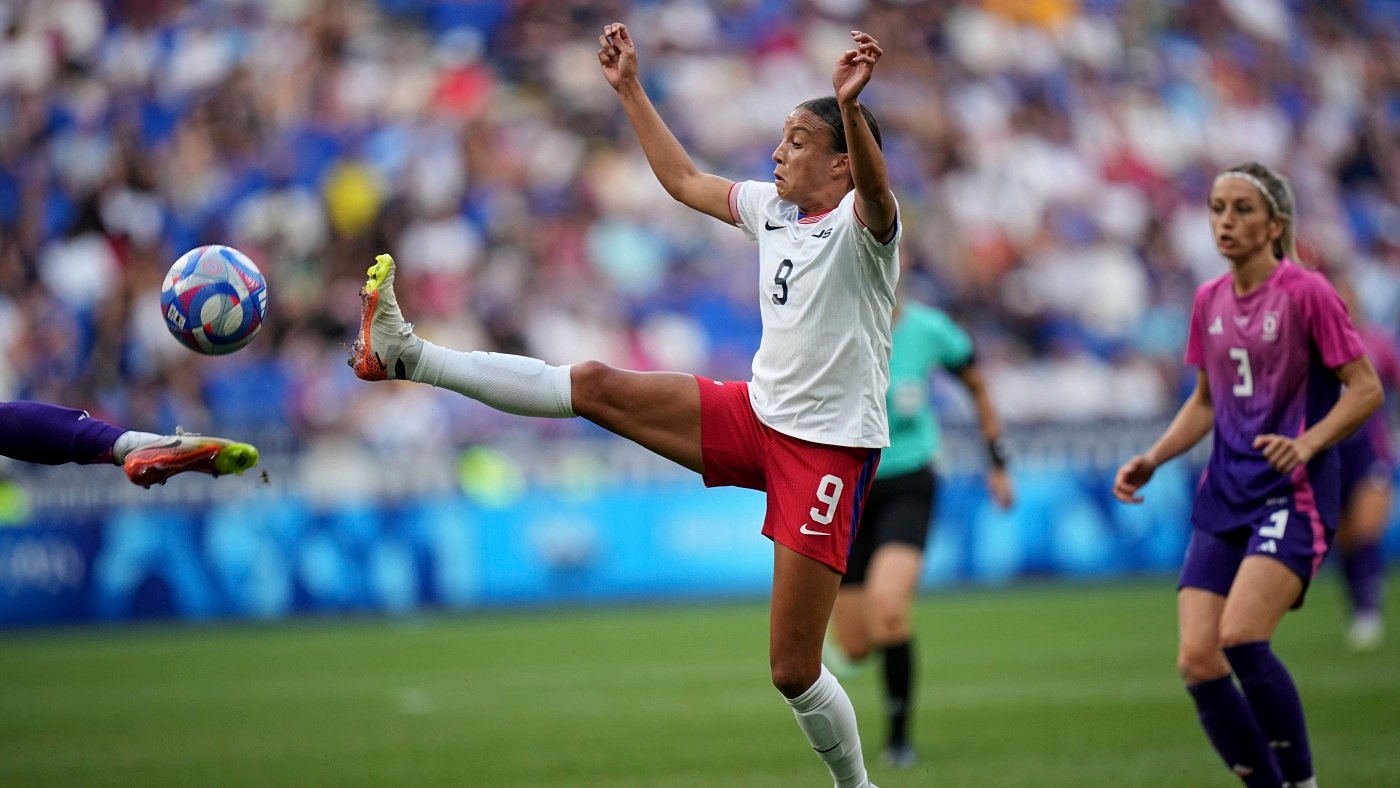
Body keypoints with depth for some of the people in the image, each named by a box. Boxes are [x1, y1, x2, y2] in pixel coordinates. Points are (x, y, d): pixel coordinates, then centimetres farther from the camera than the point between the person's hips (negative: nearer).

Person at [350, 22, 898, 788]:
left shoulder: (860, 222, -14)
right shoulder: (769, 208, 9)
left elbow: (876, 193, -39)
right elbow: (684, 180, 24)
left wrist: (850, 105, -56)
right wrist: (630, 90, 22)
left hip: (828, 449, -7)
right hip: (757, 411, 7)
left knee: (793, 670, -8)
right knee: (592, 386, -4)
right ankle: (406, 354, 1)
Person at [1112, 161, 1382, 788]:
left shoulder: (1307, 294, -8)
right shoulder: (1209, 301, 12)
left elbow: (1366, 389, -8)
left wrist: (1307, 443, -22)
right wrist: (1151, 461, 10)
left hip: (1293, 497, -7)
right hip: (1223, 499, 7)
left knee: (1240, 638, -25)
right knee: (1197, 660, -6)